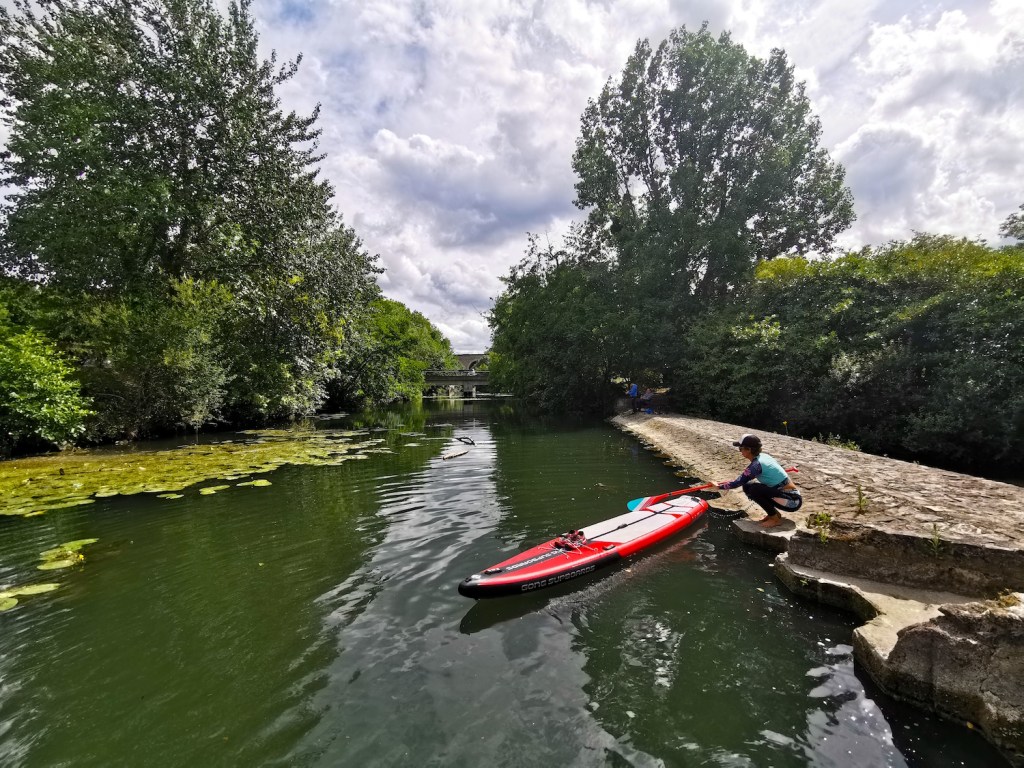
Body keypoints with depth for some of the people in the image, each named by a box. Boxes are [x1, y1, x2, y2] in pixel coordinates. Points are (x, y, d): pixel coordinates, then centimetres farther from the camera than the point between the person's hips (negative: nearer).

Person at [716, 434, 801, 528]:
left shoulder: (756, 464, -22)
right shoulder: (763, 456, 4)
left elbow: (738, 482, -15)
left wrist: (719, 486, -1)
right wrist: (727, 482, 19)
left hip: (792, 501, -9)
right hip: (790, 495, 9)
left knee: (754, 489, -22)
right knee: (748, 487, 3)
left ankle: (775, 518, -3)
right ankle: (774, 513, 13)